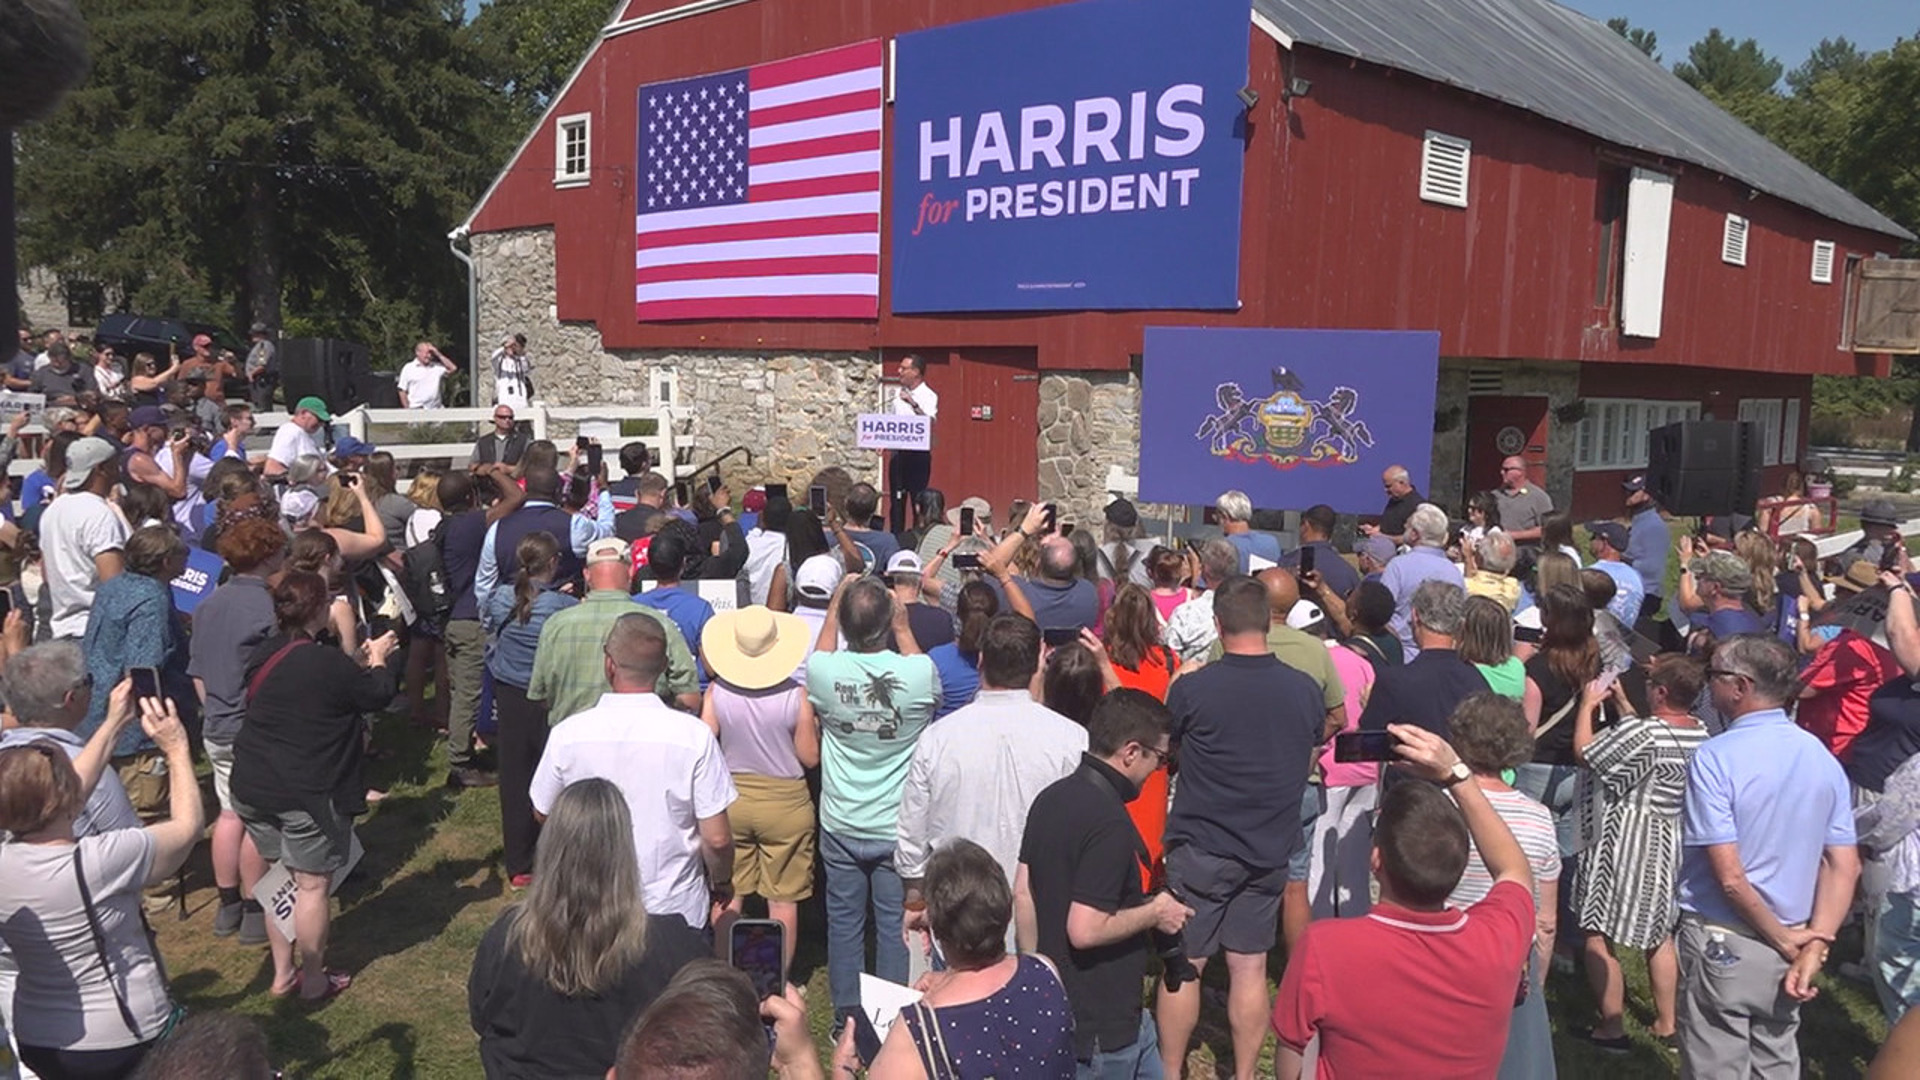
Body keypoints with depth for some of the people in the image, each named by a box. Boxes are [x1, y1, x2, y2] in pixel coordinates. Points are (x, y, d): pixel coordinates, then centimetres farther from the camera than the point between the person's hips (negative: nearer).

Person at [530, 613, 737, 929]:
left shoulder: (568, 734, -13)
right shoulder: (693, 735, -17)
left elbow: (542, 814, 4)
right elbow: (717, 838, -14)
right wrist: (722, 882, 6)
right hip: (676, 910, -1)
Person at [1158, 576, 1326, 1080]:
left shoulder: (1190, 688, -16)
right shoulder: (1305, 691, -6)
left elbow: (1167, 749, 2)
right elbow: (1310, 761, 10)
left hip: (1201, 847, -3)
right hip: (1270, 849, 3)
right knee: (1250, 967, 12)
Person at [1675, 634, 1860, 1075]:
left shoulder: (1715, 757, -18)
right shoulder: (1822, 757, 1)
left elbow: (1729, 877, -21)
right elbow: (1845, 866, -1)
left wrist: (1787, 941, -9)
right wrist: (1814, 945, -4)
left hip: (1723, 944, -6)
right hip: (1789, 944, 6)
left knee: (1717, 1068, 6)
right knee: (1777, 1064, 20)